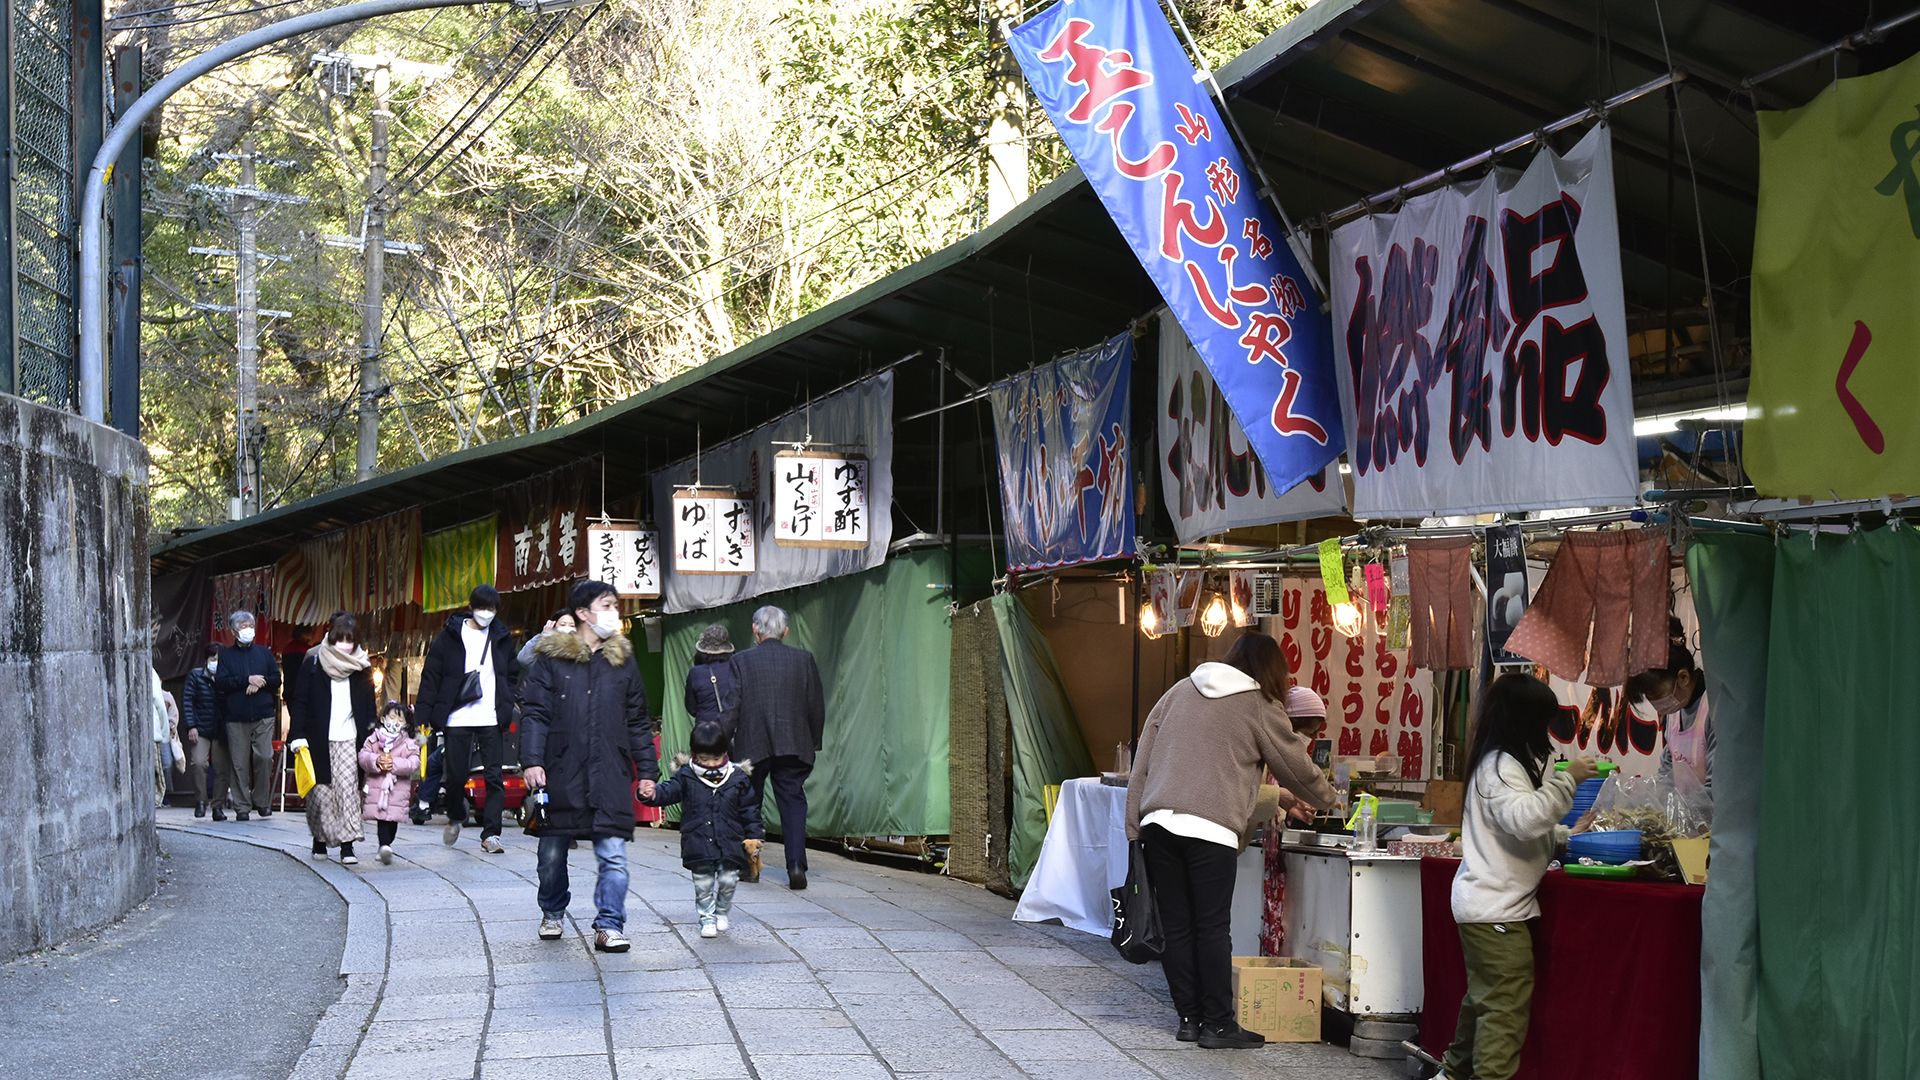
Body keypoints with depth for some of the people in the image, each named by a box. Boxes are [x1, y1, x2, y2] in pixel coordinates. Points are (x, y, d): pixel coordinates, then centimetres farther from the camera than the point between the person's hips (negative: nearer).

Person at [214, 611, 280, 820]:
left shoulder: (264, 653, 16)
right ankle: (241, 807, 4)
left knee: (265, 757, -9)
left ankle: (260, 800, 5)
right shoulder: (226, 655, 9)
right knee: (240, 763, -2)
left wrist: (260, 683, -10)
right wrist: (248, 680, -11)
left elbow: (276, 680, 8)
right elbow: (220, 683, -4)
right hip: (236, 718, -1)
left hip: (263, 716, 1)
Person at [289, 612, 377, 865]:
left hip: (348, 740, 0)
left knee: (347, 789, -9)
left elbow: (369, 707, 12)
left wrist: (371, 737, 4)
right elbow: (299, 702, 1)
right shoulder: (313, 663, 1)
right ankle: (320, 838, 20)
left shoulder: (361, 668, 7)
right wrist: (298, 736, -7)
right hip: (318, 740, 0)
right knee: (320, 791, 2)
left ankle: (347, 846, -10)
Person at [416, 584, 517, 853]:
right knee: (455, 775, 3)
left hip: (491, 719, 1)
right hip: (458, 718, -1)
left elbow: (511, 676, 15)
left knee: (494, 777, -6)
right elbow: (431, 674, 2)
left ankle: (490, 834, -4)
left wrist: (507, 710, 3)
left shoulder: (502, 637, 10)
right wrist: (425, 713, -5)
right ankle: (455, 817, 32)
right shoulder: (451, 634, 3)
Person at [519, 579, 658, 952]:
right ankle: (552, 914, 32)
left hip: (610, 775, 1)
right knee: (552, 851, 10)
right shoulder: (551, 658, 3)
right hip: (561, 772, -1)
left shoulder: (623, 660, 12)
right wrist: (531, 760, -12)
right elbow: (534, 712, 0)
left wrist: (647, 771, 11)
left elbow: (638, 722, 16)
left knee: (613, 853, -8)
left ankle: (609, 925, -2)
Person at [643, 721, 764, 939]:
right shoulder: (687, 777, -1)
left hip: (730, 843, 1)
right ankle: (707, 918, 19)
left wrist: (754, 835, 4)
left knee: (728, 880, 0)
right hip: (698, 844, 0)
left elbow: (749, 810, 8)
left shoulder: (738, 779, 1)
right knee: (703, 883, 4)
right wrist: (653, 794, -32)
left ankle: (721, 912, 26)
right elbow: (669, 790, -10)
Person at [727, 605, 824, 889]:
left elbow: (731, 709, -4)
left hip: (752, 746, -1)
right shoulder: (804, 659, 1)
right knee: (793, 804, 4)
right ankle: (796, 865, -10)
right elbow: (816, 706, 4)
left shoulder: (740, 661, -4)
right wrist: (814, 743, 15)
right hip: (793, 747, 1)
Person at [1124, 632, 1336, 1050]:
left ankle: (1190, 1017, 14)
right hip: (1210, 829, -5)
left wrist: (1136, 823, 16)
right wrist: (1328, 800, 33)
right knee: (1212, 928, 0)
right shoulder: (1261, 709, 5)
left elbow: (1144, 757, 15)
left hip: (1158, 823, 5)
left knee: (1175, 925, 8)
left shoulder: (1181, 691, 17)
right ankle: (1217, 1024, 2)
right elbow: (1297, 770, 14)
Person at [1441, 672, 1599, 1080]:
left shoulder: (1500, 761, 17)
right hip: (1495, 908, -11)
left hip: (1484, 904, 11)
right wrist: (1567, 779, -25)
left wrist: (1566, 836, 19)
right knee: (1508, 1001, -10)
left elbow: (1524, 829, 28)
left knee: (1484, 995, 20)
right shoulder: (1500, 766, -15)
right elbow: (1523, 818, -28)